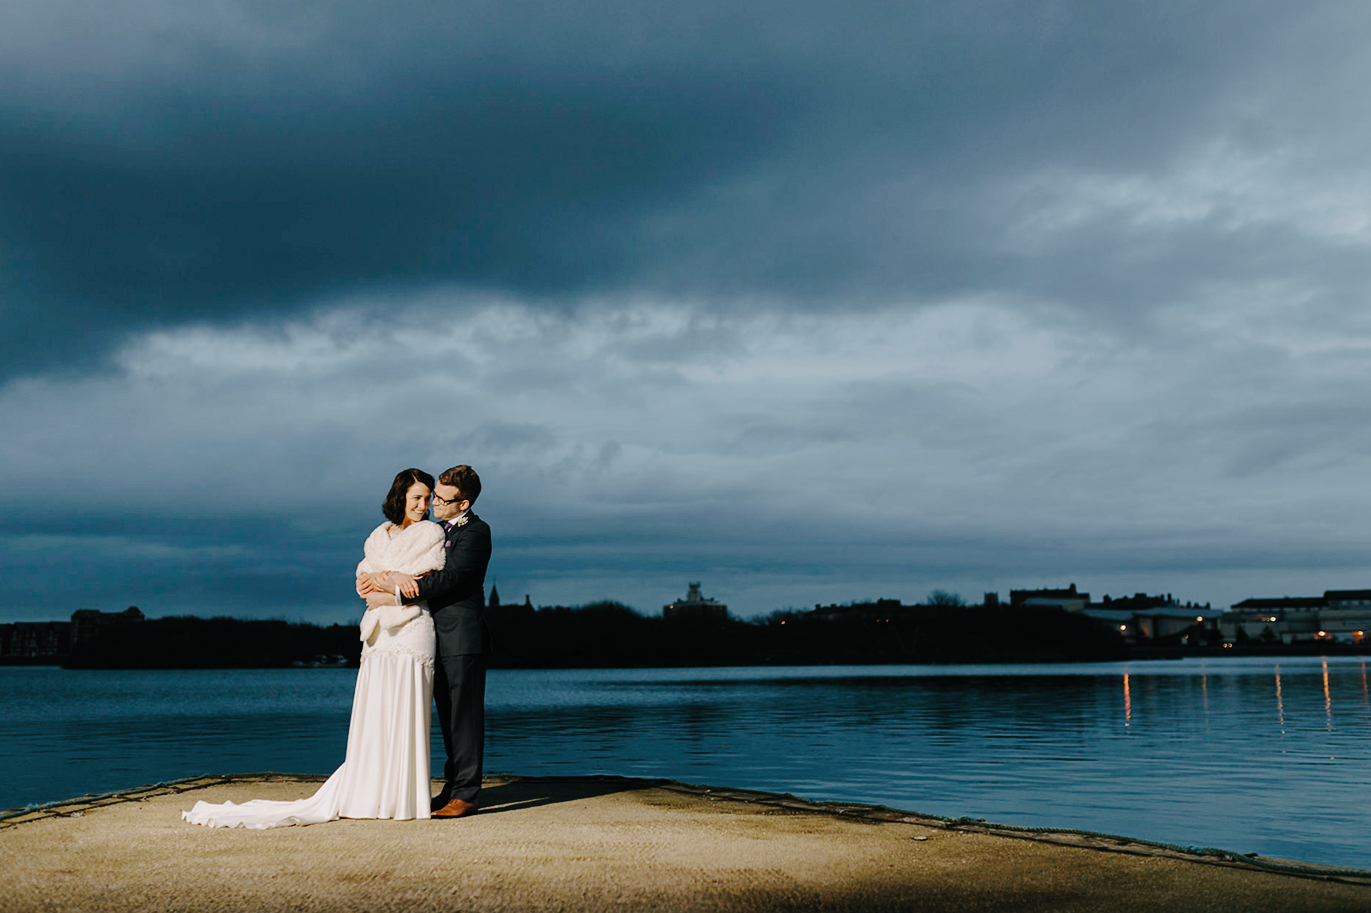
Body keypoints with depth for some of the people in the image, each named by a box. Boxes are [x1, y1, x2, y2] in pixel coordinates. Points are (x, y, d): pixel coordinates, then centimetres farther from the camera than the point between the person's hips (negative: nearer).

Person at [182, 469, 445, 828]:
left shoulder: (431, 533, 5)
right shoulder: (378, 536, 17)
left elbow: (427, 581, -8)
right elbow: (362, 583, 8)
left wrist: (381, 577, -4)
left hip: (412, 632, -4)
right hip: (379, 632, 4)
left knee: (403, 714, -5)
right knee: (370, 715, 3)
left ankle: (403, 798, 2)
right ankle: (367, 796, 8)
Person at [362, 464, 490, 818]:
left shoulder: (476, 532, -10)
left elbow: (449, 578, -21)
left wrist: (395, 597, -21)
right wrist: (392, 576, -14)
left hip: (463, 638, -8)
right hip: (439, 639, 8)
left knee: (464, 716, -4)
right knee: (447, 717, 12)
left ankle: (465, 794, 1)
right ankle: (453, 787, 19)